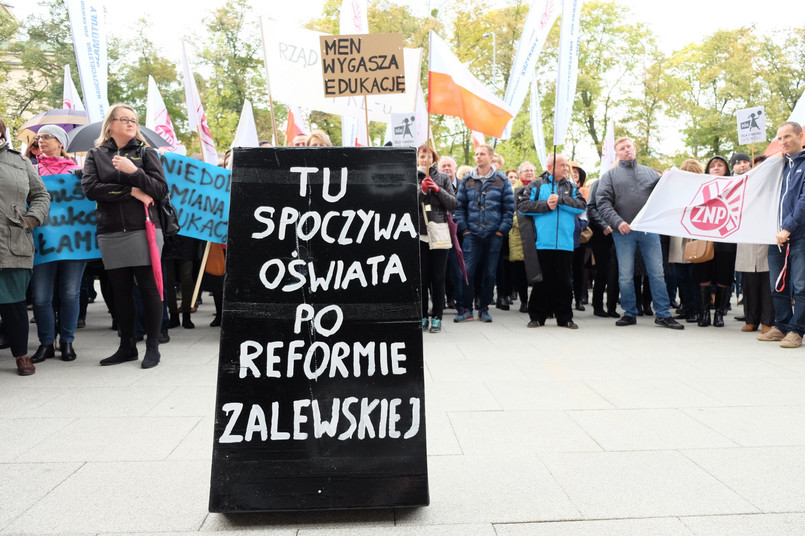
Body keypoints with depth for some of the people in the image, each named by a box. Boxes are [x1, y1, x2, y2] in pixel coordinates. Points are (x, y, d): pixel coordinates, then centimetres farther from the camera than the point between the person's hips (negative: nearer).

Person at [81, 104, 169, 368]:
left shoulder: (146, 153, 7)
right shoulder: (96, 155, 11)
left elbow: (161, 189, -3)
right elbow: (90, 188, -5)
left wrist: (134, 171, -17)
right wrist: (131, 192, -11)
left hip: (143, 231, -2)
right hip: (111, 234, 2)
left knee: (149, 288, -1)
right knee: (121, 291, 8)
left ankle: (152, 347, 7)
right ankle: (126, 346, 19)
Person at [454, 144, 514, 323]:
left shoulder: (502, 180, 5)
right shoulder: (467, 180, 8)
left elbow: (509, 207, 4)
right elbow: (459, 206, 8)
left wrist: (502, 229, -3)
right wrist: (464, 229, -1)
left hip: (493, 234, 0)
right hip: (472, 234, 0)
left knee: (489, 273, 5)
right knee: (467, 271, -6)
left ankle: (484, 308, 16)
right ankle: (466, 309, 4)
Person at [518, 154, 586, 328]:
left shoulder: (572, 187, 16)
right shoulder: (536, 185, 8)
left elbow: (581, 206, 0)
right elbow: (522, 206, -2)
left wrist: (560, 199, -10)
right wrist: (545, 204, -8)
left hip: (565, 243, 2)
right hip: (542, 242, -2)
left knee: (564, 281, 6)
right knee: (542, 280, 3)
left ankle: (564, 317, 15)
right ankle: (537, 317, 12)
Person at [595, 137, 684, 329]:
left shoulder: (650, 173, 16)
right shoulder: (610, 175, 7)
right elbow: (602, 202, -3)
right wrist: (617, 221, -15)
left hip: (649, 229, 2)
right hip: (623, 232, -2)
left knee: (657, 273, 1)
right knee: (626, 276, 3)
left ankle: (663, 314, 9)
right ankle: (630, 313, 16)